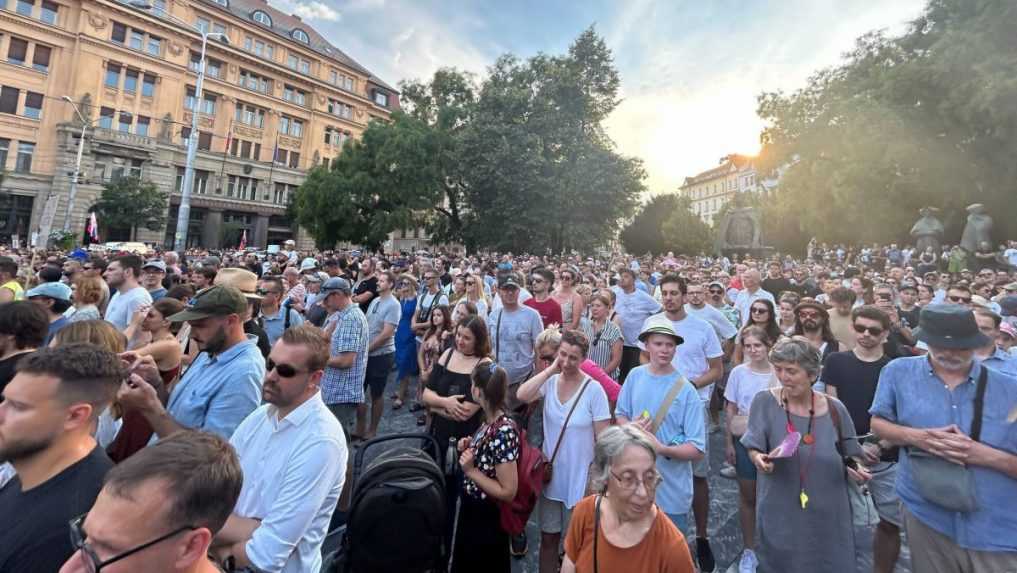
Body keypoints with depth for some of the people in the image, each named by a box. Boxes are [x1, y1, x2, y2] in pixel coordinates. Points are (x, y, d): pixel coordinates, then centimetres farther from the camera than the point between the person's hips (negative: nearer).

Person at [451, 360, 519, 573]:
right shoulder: (490, 421, -4)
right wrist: (469, 449, -5)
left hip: (487, 519, -8)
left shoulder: (504, 432, -31)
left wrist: (471, 471, -26)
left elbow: (508, 492, -27)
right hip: (471, 511, 8)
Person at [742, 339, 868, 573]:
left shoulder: (834, 409, -4)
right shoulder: (764, 402, -10)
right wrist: (759, 459, -29)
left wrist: (855, 470, -11)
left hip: (827, 512, 2)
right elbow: (754, 449, -9)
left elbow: (850, 457, 9)